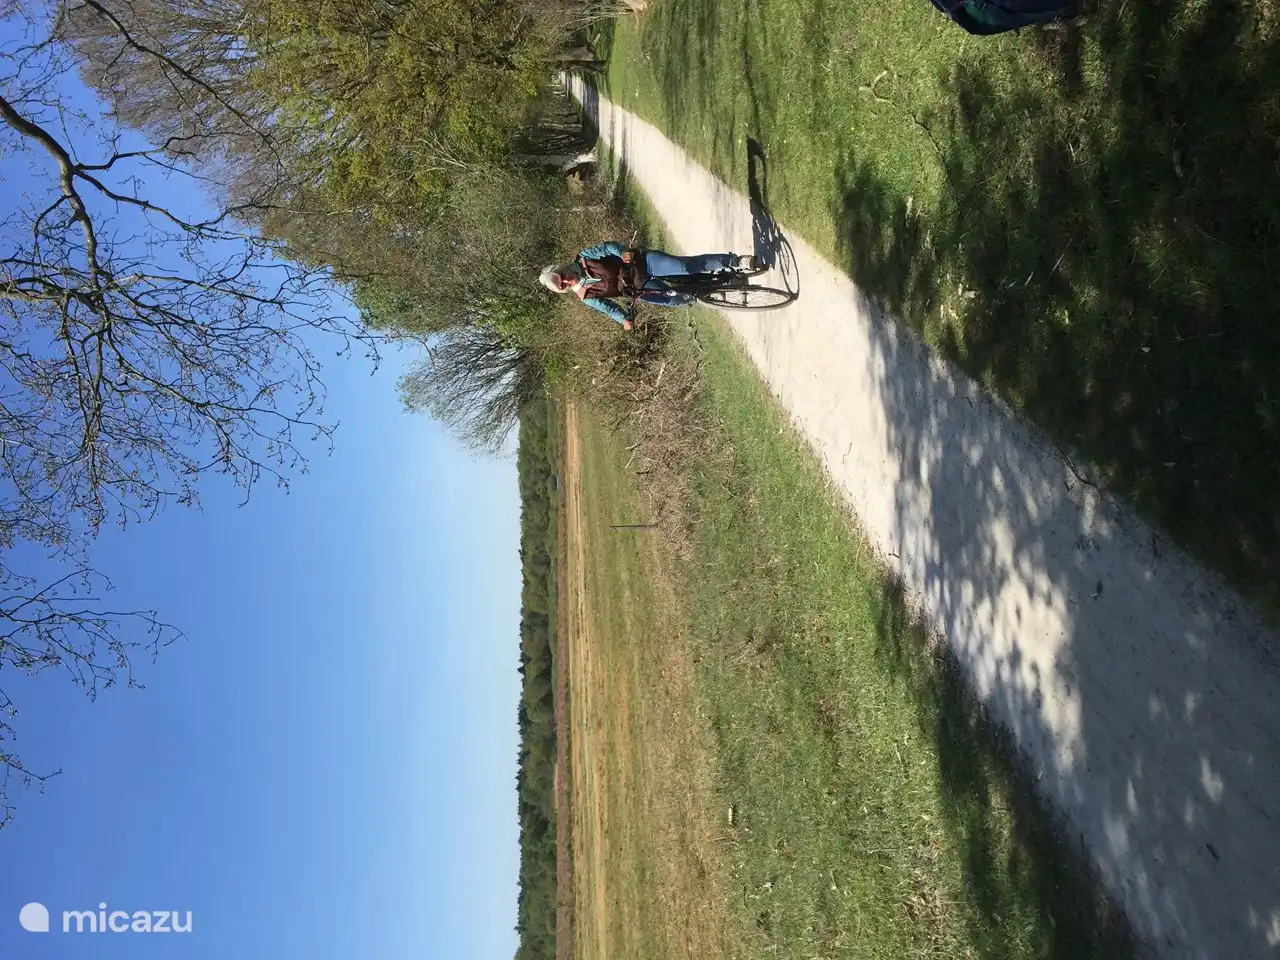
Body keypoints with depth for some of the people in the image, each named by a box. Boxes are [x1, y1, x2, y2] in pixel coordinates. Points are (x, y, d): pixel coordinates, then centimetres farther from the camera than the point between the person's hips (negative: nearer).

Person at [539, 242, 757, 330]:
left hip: (642, 264, -3)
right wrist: (624, 319, -9)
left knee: (687, 266, -19)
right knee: (678, 301, -11)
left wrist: (624, 253, -25)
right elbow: (606, 305, 5)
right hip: (637, 289, 3)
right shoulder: (585, 297, -1)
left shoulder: (582, 259, -8)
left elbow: (609, 246, -6)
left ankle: (735, 261, -7)